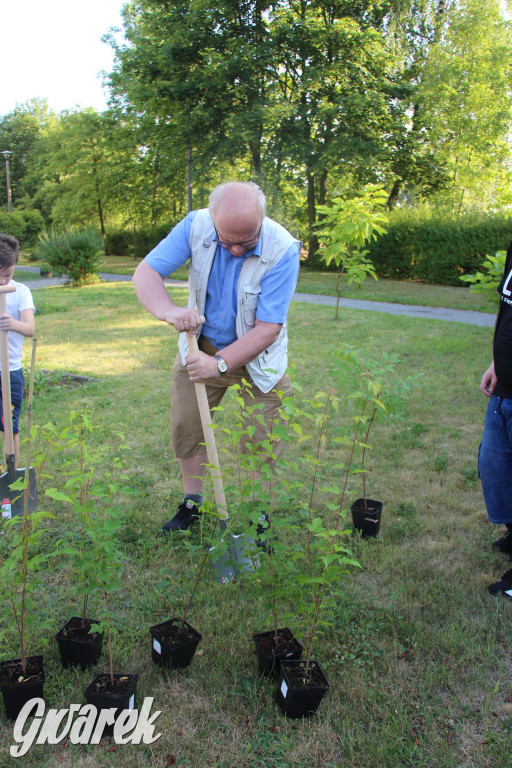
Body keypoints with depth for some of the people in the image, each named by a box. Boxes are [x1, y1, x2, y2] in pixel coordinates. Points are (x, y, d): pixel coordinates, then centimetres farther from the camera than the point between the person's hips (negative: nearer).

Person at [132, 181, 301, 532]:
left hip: (256, 355, -3)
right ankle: (192, 503, 30)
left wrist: (219, 363, -35)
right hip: (201, 345, 3)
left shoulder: (283, 250, -28)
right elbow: (146, 272, -19)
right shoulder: (196, 226, -19)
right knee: (186, 427, 8)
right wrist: (168, 310, -40)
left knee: (261, 440, 0)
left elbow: (268, 329, -27)